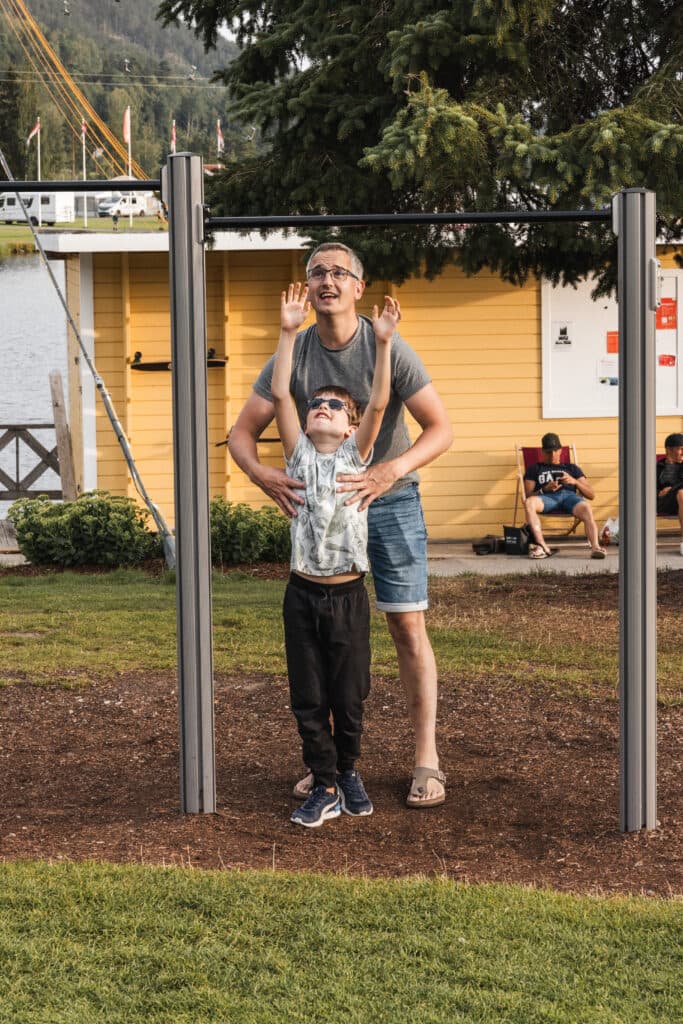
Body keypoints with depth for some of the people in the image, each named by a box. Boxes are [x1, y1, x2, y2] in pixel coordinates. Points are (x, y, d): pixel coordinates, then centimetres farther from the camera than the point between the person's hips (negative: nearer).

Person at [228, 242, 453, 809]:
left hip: (391, 500, -3)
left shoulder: (387, 349, -16)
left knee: (407, 626, -1)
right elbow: (241, 433, -6)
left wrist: (389, 471, -35)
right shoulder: (293, 356, -7)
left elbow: (440, 428, -18)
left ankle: (427, 760, 6)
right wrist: (263, 474, -29)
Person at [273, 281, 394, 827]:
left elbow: (379, 404, -11)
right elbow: (280, 395, -6)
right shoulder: (300, 454, 4)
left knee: (350, 697, 7)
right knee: (309, 699, 5)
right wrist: (289, 333, -12)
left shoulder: (356, 456, 3)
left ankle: (349, 769, 31)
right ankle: (325, 787, 17)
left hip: (348, 594, -1)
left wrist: (383, 343, -18)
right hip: (304, 594, 1)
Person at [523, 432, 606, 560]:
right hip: (547, 497, -1)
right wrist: (545, 489, -5)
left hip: (570, 495, 1)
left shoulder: (572, 468, 33)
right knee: (529, 503, -38)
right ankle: (543, 547, -47)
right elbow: (528, 496, 14)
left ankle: (595, 547, -55)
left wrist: (574, 481, 3)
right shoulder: (535, 469, 30)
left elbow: (591, 495, 22)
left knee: (586, 508, -37)